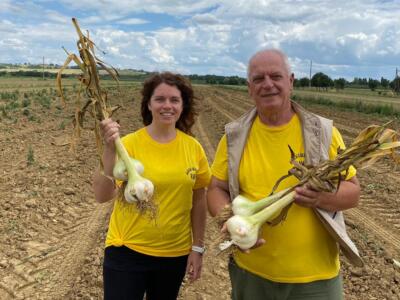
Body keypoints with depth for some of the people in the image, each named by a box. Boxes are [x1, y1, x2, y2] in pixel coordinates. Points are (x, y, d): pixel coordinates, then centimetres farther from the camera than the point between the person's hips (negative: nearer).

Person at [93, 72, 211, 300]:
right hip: (127, 251, -3)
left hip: (176, 253, 3)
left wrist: (198, 247, 6)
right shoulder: (129, 144, -14)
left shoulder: (193, 147, -5)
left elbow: (199, 199, 3)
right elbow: (102, 196, -21)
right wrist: (110, 150, -33)